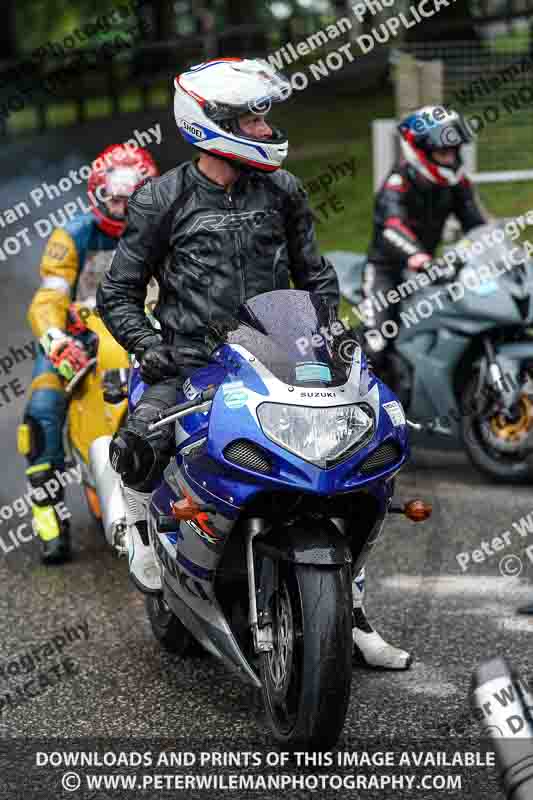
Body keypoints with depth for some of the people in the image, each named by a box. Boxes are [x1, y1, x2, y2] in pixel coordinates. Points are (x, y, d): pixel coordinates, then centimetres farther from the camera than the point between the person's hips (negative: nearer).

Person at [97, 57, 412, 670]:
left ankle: (353, 615, 7)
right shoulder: (162, 199, 1)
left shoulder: (281, 192, 11)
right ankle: (142, 526, 4)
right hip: (189, 365, -3)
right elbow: (117, 293, 3)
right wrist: (148, 346, -13)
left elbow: (316, 274, 20)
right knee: (140, 445, -32)